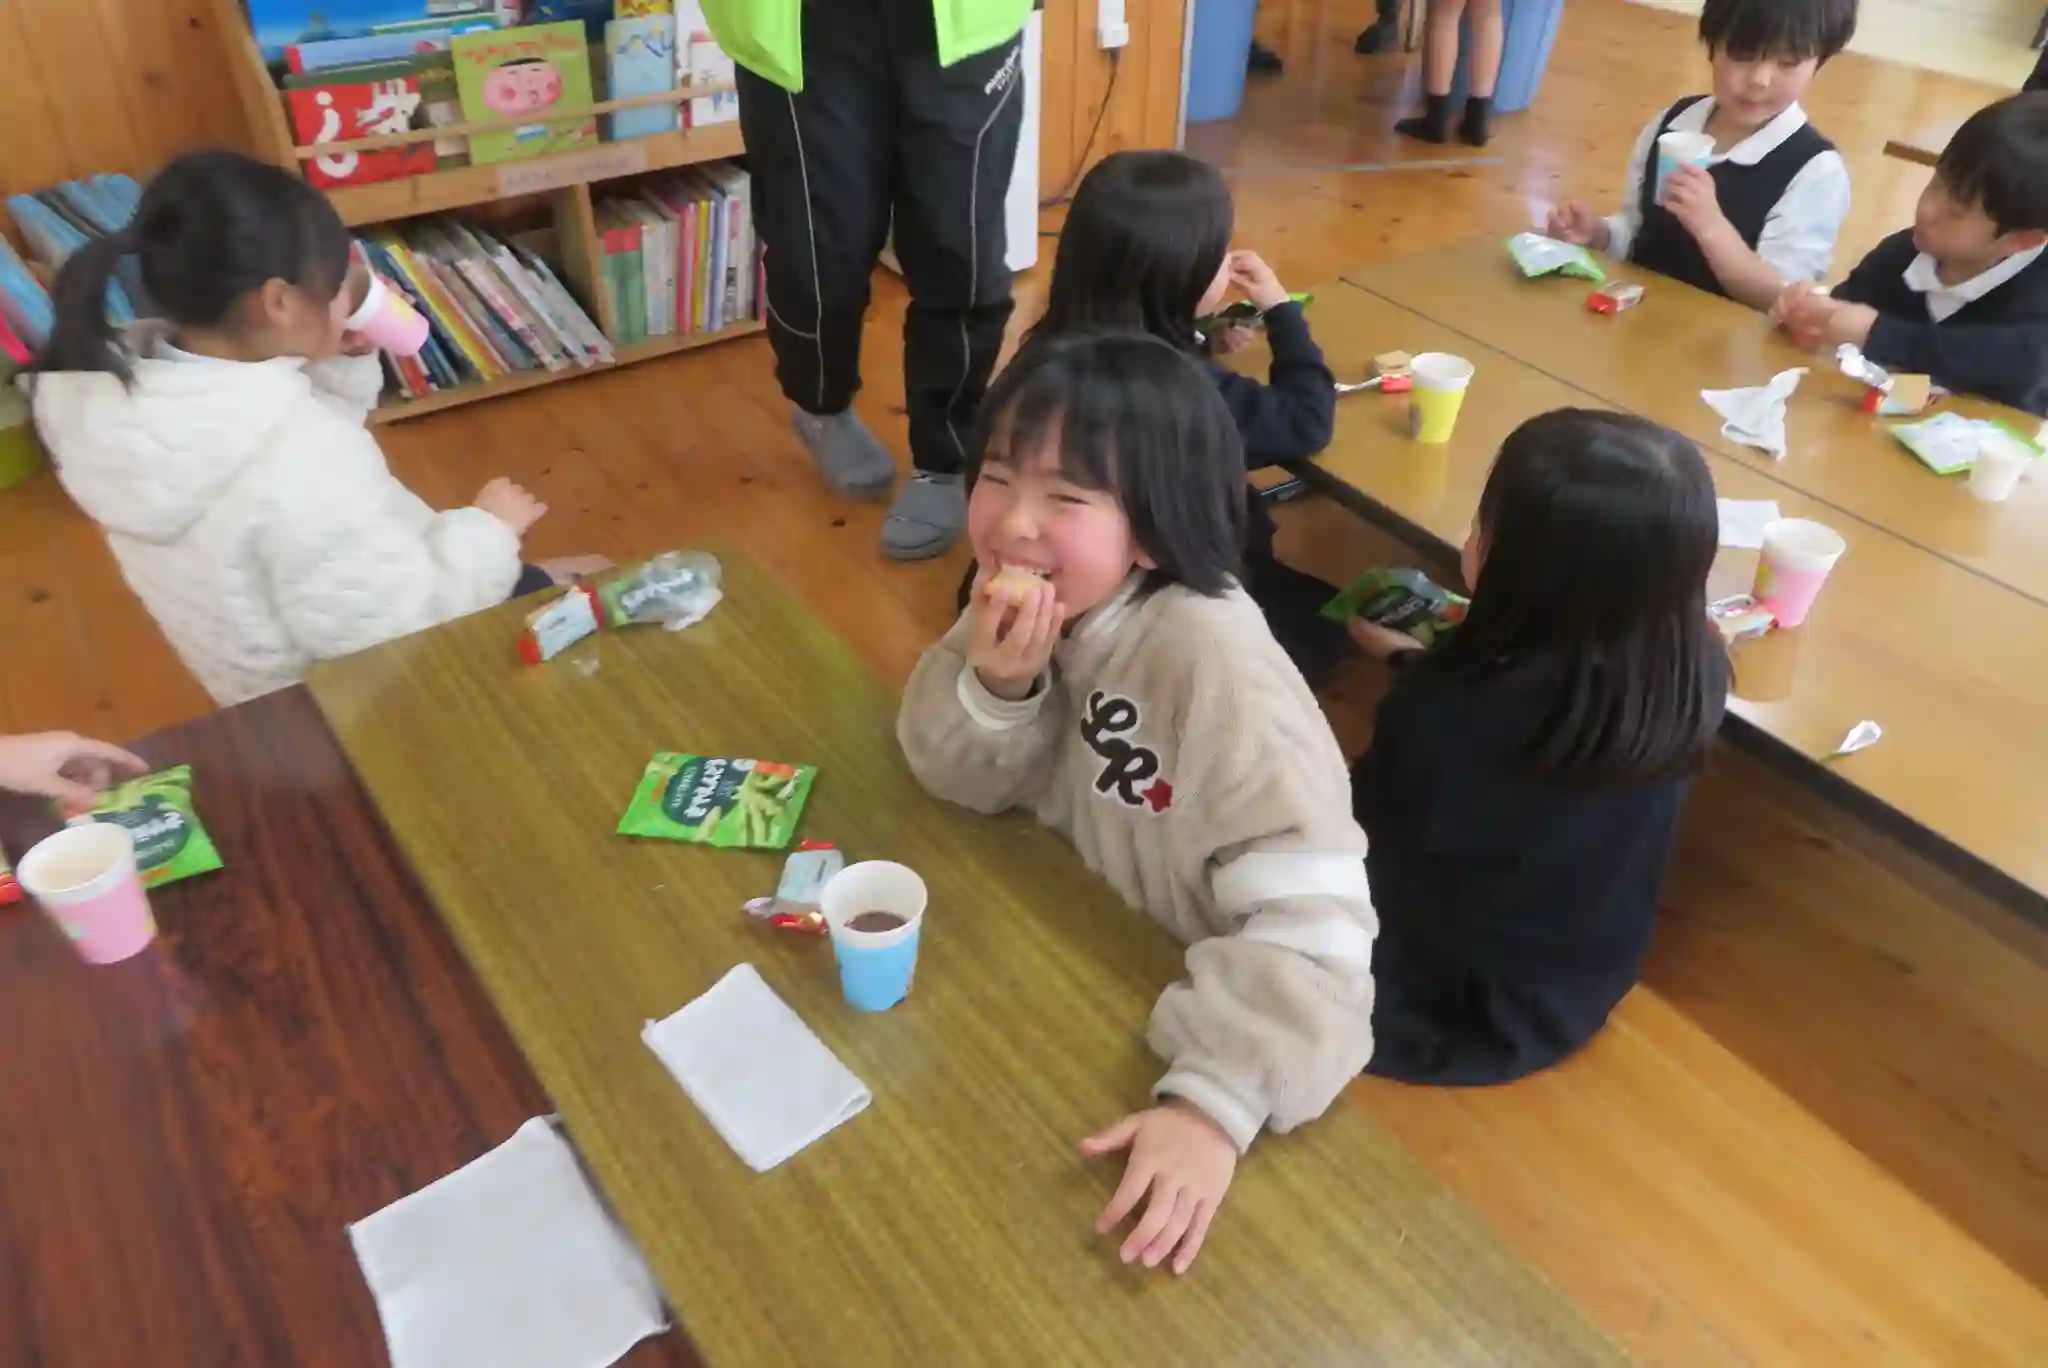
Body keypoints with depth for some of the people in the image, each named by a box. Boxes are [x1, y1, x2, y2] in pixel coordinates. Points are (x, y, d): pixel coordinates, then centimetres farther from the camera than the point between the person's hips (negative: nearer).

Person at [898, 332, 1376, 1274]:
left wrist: (1213, 1099, -45)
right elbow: (962, 783, -10)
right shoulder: (1023, 592, -13)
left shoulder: (1212, 658, -33)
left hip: (1177, 1011, -5)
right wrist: (996, 687, -29)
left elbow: (1311, 915, -37)